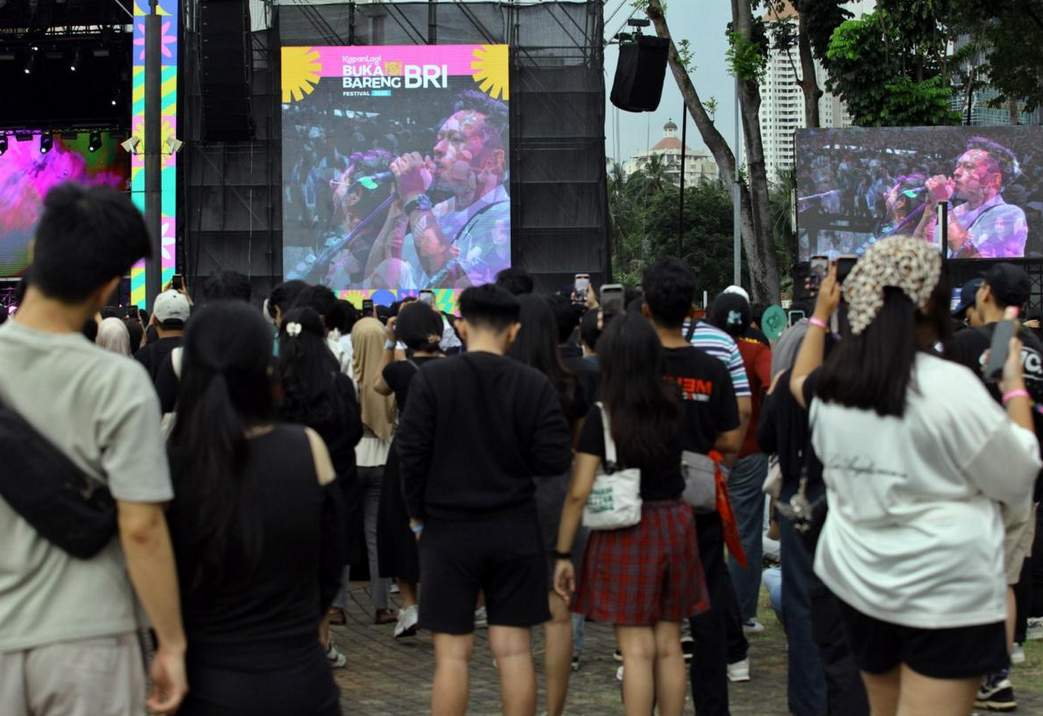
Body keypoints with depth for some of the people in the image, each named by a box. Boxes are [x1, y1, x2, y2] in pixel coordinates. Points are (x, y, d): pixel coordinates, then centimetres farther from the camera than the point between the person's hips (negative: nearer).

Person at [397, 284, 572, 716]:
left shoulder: (430, 379, -8)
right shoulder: (535, 385, -4)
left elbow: (412, 454, -8)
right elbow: (555, 460, -6)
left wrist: (418, 515, 6)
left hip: (448, 530, -1)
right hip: (515, 531, 2)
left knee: (453, 654, 3)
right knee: (514, 649, 8)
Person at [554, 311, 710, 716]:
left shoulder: (602, 416, -11)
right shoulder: (673, 405, 0)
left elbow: (579, 492, -12)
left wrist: (563, 553, -4)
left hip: (625, 530, -4)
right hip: (675, 525, 4)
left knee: (637, 649, -1)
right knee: (668, 645, 11)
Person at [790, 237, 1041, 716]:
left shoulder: (832, 385, 1)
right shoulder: (949, 385, -17)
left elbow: (800, 381, 27)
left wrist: (820, 314, 36)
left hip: (858, 579, 7)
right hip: (946, 592, -6)